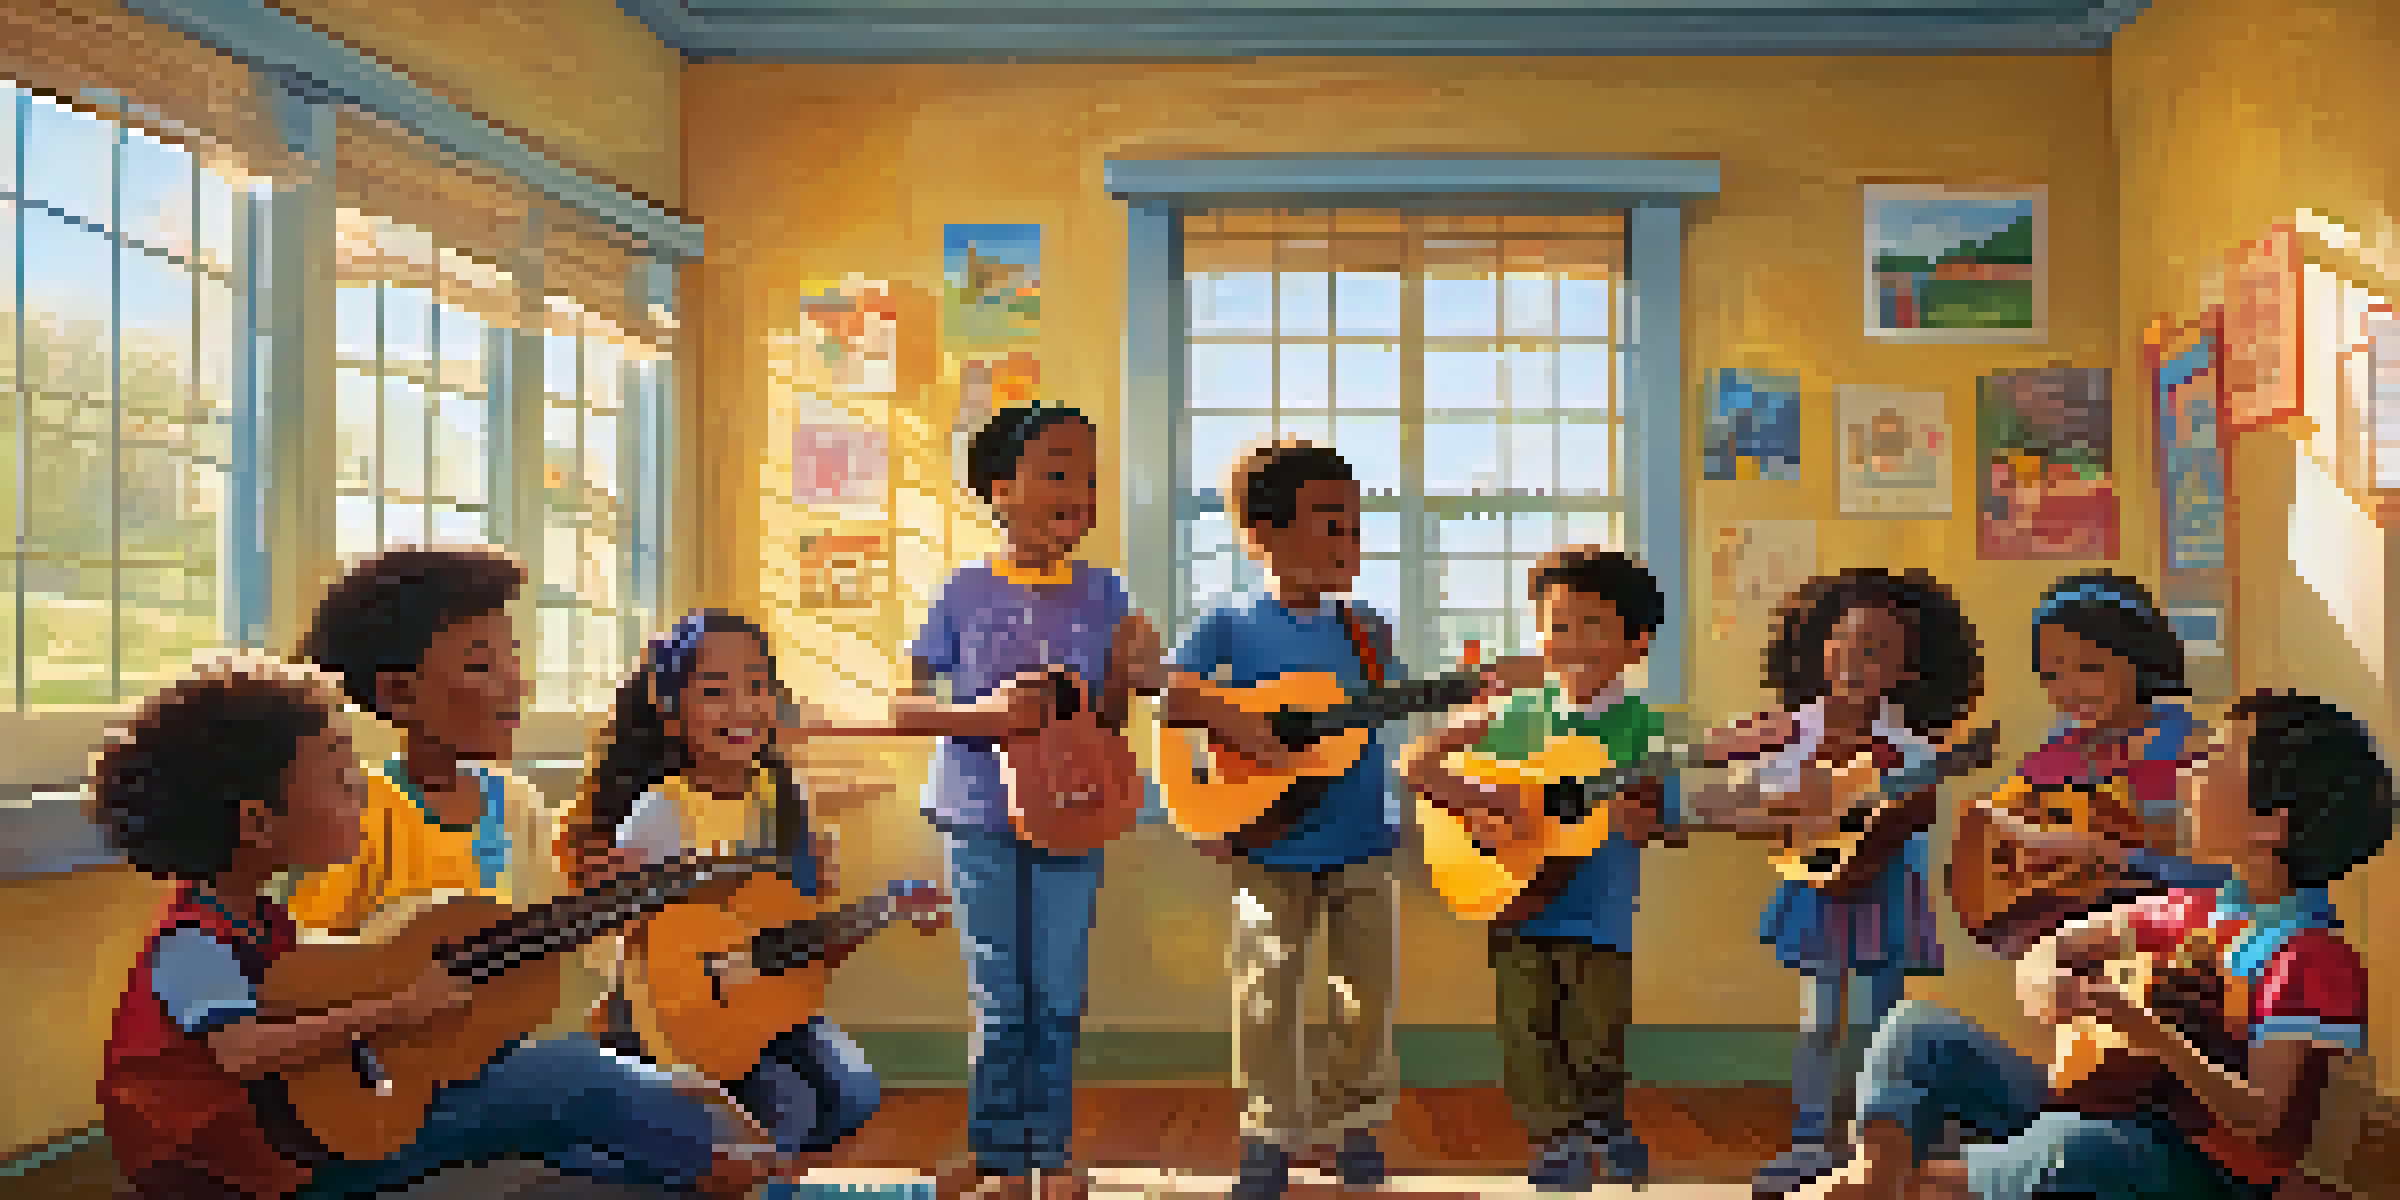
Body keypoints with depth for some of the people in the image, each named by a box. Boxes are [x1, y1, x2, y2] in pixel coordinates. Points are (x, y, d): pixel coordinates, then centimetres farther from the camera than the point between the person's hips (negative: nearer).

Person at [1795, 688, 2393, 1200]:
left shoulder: (2319, 961, -13)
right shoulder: (2196, 909, 10)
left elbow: (2257, 1118, -21)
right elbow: (2050, 951, 13)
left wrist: (2144, 1029, -30)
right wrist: (2046, 981, -11)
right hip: (2107, 1106, 8)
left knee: (2075, 1149, -42)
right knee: (1920, 1029, -1)